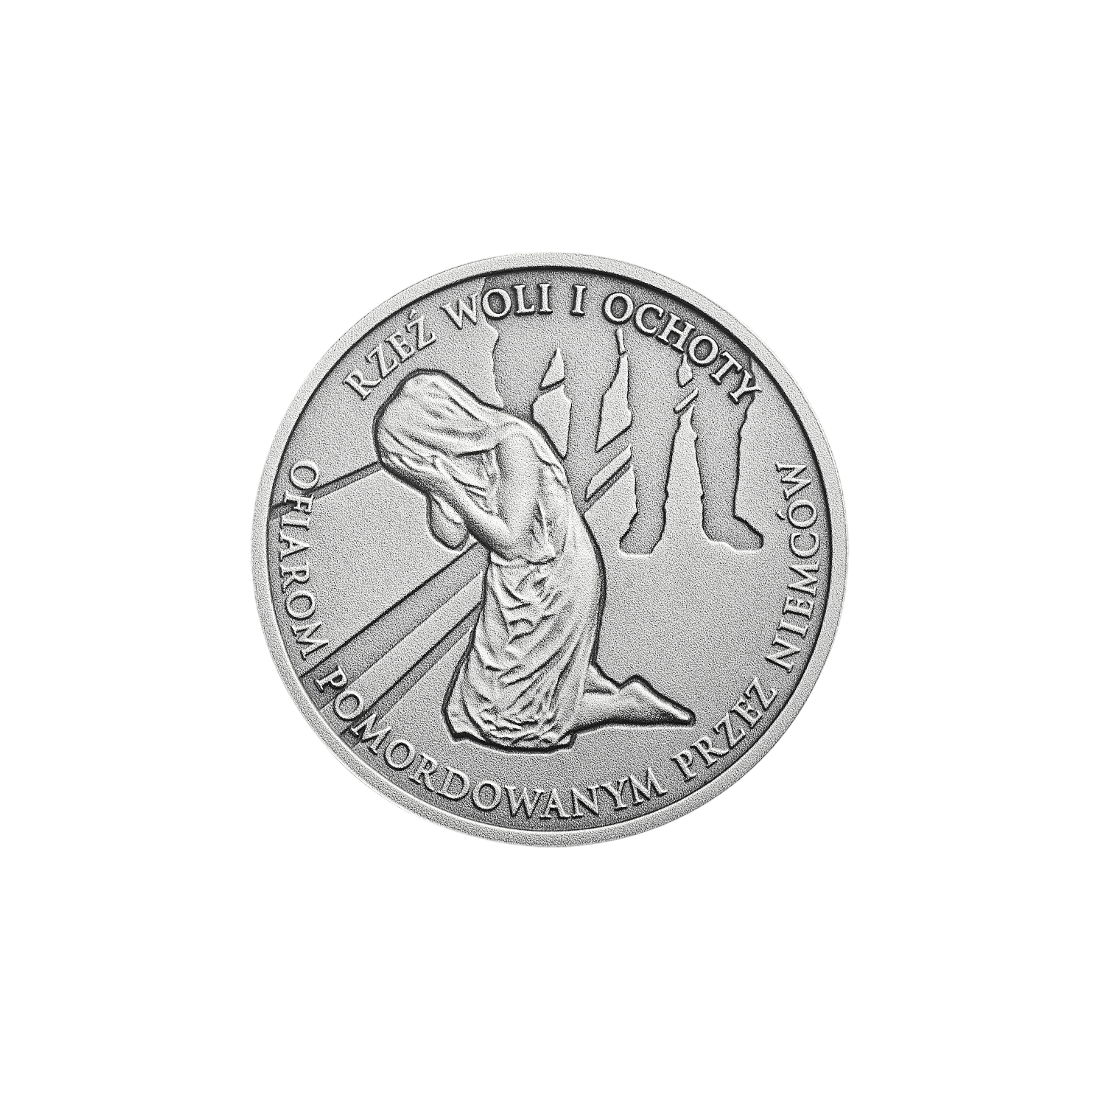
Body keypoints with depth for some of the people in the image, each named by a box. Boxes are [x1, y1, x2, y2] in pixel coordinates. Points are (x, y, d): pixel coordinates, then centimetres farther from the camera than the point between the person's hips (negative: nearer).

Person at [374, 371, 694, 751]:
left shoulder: (513, 444, -26)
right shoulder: (466, 453, -3)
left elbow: (510, 542, -26)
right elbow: (452, 537, 1)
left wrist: (450, 489, -25)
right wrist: (434, 485, -12)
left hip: (548, 588, -8)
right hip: (514, 587, 8)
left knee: (510, 719, 3)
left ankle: (630, 704, 10)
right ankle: (580, 674, 26)